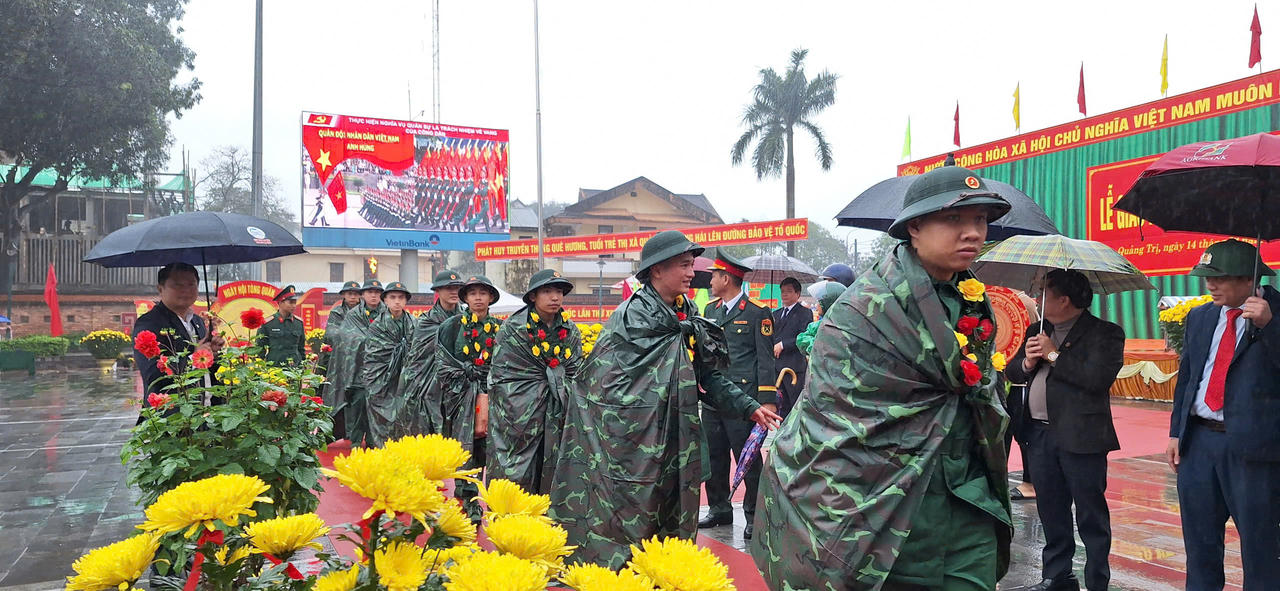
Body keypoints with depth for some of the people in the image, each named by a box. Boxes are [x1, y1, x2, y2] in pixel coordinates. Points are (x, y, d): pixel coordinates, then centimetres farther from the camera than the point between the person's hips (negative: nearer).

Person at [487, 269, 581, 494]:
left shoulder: (571, 331, 8)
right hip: (519, 420, -3)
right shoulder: (512, 329, -4)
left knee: (550, 481, 6)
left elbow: (575, 374, 10)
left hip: (557, 423, 4)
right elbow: (502, 376, -5)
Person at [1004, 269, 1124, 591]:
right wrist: (1026, 363, -5)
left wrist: (1055, 355, -14)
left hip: (1081, 436, -7)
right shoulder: (1038, 330, 16)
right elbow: (1011, 372, 16)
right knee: (1050, 510, 16)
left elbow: (1099, 378, -20)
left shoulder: (1105, 333, -6)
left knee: (1091, 514, 2)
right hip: (1041, 432, 7)